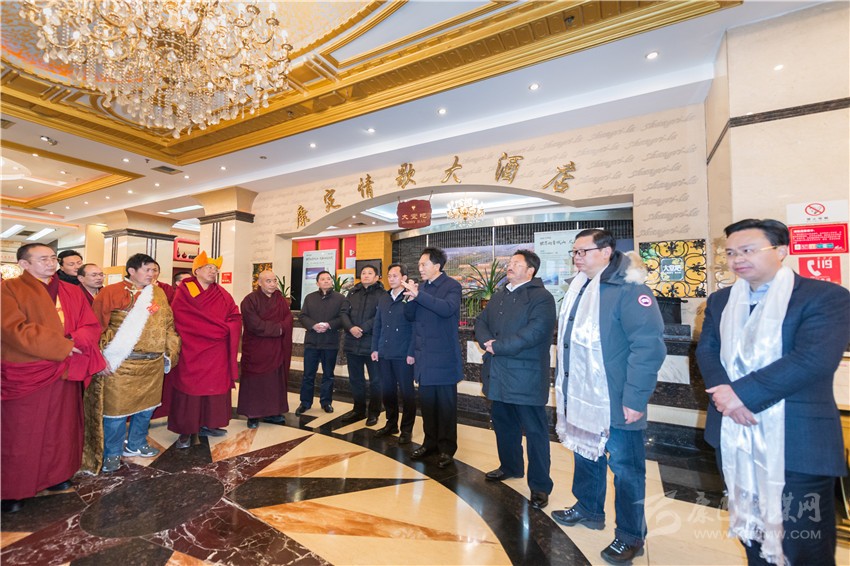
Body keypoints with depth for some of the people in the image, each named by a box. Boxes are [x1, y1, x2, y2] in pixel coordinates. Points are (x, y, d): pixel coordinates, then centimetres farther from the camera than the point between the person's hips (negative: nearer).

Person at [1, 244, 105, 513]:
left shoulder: (72, 292, 8)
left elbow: (91, 326, 4)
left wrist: (75, 342, -17)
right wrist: (63, 346, -19)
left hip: (65, 373, 5)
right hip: (25, 376, -4)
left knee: (60, 429, 15)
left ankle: (56, 475, 30)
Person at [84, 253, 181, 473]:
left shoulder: (158, 294, 9)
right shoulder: (111, 292, -5)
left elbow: (168, 325, 14)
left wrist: (171, 352, 11)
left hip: (153, 363, 5)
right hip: (121, 364, -5)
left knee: (147, 405, 16)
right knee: (117, 407, 5)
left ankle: (136, 444, 35)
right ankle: (113, 453, 24)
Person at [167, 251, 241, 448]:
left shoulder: (222, 295, 10)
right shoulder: (183, 292, -2)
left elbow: (235, 317, 6)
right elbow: (179, 318, -12)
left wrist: (227, 329, -15)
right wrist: (220, 328, -14)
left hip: (216, 352, 4)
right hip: (191, 350, -4)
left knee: (214, 387, 8)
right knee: (190, 388, 3)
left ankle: (206, 425, 20)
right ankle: (186, 430, 14)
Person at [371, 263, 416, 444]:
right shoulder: (384, 298, 11)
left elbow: (415, 327, -10)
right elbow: (377, 325, 14)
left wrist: (411, 353, -14)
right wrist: (375, 349, 9)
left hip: (403, 355, -6)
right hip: (384, 354, 6)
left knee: (406, 392, 6)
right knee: (387, 391, 14)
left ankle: (407, 429, 20)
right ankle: (391, 424, 31)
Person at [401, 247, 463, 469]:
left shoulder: (452, 286, -8)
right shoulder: (421, 286, 10)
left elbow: (447, 308, -27)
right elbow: (410, 315, 8)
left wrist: (418, 294, -27)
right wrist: (410, 298, -12)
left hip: (443, 356, -6)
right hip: (424, 355, 6)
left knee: (445, 403, 5)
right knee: (427, 401, 15)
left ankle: (446, 448, 19)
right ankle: (430, 442, 31)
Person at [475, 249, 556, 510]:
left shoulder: (541, 297, -11)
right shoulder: (498, 297, 15)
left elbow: (534, 332, -23)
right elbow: (480, 322, 11)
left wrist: (497, 346, -19)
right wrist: (487, 341, -11)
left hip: (526, 377, -7)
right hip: (499, 375, 8)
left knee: (535, 430, 4)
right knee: (503, 424, 21)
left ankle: (540, 486, 19)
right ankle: (510, 466, 42)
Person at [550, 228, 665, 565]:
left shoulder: (628, 289, -17)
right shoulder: (579, 288, 9)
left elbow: (649, 345, -22)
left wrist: (635, 398, -22)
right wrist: (565, 386, 18)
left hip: (616, 402, -8)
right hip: (580, 398, 8)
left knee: (624, 467, 9)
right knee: (587, 455, 23)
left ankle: (630, 536, 30)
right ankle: (588, 509, 44)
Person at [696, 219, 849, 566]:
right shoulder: (720, 300, 8)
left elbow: (815, 359, -20)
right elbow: (706, 351, 2)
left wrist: (742, 392, -21)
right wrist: (724, 394, -16)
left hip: (797, 440, -4)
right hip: (733, 434, 5)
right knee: (749, 525, 22)